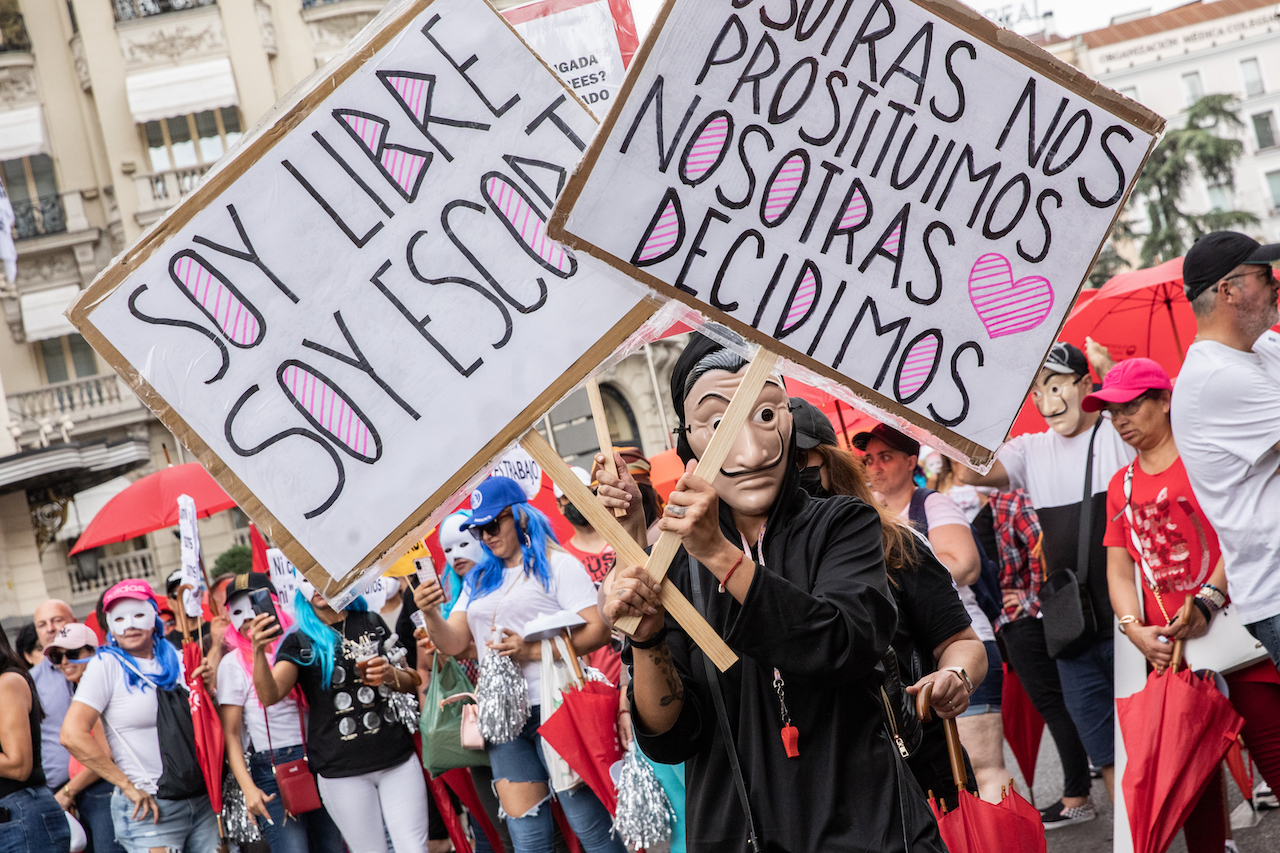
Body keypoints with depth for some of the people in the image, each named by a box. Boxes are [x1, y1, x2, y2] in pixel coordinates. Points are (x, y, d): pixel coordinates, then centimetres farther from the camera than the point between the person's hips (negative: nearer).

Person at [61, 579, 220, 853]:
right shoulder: (106, 666, -4)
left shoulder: (175, 659, 11)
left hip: (202, 799, 5)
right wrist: (129, 787, -12)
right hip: (150, 809, -5)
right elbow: (73, 735, -13)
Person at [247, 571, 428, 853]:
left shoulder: (373, 624, 10)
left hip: (397, 761, 2)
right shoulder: (299, 642, 3)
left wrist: (391, 675, -7)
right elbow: (269, 695, -13)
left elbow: (413, 683, 16)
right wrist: (258, 651, -31)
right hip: (342, 773, -2)